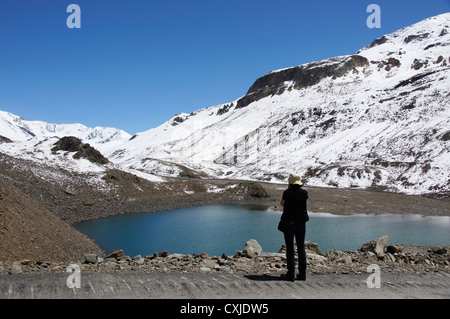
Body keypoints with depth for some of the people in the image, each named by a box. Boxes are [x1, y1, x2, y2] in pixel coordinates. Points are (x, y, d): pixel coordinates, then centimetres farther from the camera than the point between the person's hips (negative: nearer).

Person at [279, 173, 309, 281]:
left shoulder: (287, 193, -12)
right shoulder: (304, 193, -1)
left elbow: (282, 204, 4)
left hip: (289, 223, -4)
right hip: (301, 223, 4)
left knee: (290, 248, 2)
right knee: (301, 248, 10)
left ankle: (291, 274, 0)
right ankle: (302, 273, 13)